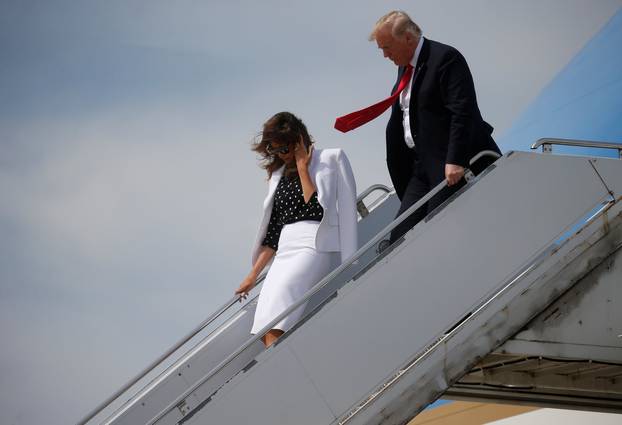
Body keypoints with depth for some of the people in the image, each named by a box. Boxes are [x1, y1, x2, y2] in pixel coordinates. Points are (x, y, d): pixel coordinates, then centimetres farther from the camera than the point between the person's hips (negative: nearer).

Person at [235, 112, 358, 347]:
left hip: (315, 246, -6)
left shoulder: (330, 159, 4)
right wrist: (253, 275, 18)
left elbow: (316, 209, -9)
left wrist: (302, 166, -4)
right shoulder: (278, 174, 21)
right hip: (285, 252, 6)